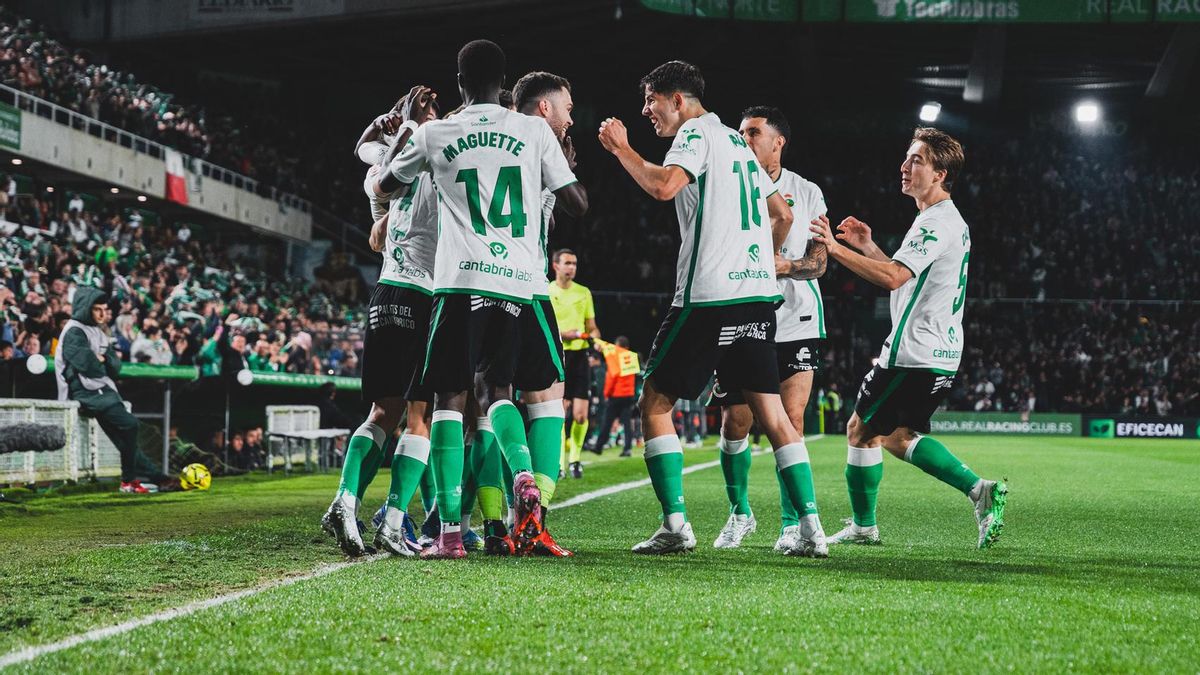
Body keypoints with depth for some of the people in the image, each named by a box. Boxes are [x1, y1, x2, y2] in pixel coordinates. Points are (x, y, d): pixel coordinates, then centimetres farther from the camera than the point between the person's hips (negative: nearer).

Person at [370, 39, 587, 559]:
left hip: (462, 282, -2)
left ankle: (450, 532, -6)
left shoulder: (434, 135, 7)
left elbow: (383, 187, 25)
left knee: (450, 399, 3)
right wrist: (566, 163, 30)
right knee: (497, 389, 19)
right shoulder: (535, 132, 7)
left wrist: (404, 133, 41)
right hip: (516, 282, 2)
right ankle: (524, 477, -10)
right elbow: (576, 205, 12)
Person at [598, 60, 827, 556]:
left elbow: (663, 185, -21)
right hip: (758, 295, 8)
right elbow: (782, 215, 28)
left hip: (709, 296, -8)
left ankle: (675, 524, -5)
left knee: (655, 403, 2)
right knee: (771, 414, 6)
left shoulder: (696, 132, -2)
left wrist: (620, 148, -8)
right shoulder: (736, 142, 23)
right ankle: (812, 528, -1)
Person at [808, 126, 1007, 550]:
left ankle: (862, 526, 12)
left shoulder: (937, 222, -16)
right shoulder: (951, 221, 17)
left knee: (860, 431, 2)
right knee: (897, 437, 17)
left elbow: (892, 277, -28)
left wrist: (835, 248, -24)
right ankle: (979, 490, 6)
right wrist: (866, 246, 18)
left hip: (913, 354, -10)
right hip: (941, 355, 10)